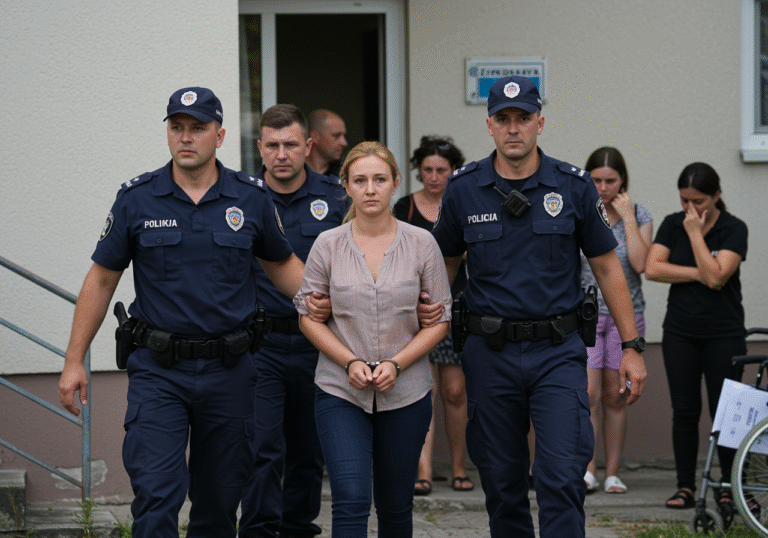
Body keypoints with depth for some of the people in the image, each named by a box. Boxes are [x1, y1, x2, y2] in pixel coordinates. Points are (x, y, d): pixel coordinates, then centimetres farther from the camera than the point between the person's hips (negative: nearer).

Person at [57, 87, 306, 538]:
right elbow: (102, 279, 5)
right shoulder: (137, 199, -1)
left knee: (220, 499, 10)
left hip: (229, 369, 2)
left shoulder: (251, 197, 2)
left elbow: (282, 263, 17)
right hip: (158, 370, -2)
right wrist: (74, 361, 3)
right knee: (156, 494, -13)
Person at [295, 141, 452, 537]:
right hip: (340, 391, -1)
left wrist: (396, 364, -12)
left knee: (395, 505, 11)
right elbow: (308, 316, 3)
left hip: (405, 393, 1)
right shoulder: (328, 245, -2)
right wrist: (350, 362, -12)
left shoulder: (421, 244, -1)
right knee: (350, 502, -13)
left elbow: (439, 320, 2)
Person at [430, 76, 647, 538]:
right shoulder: (464, 189, 2)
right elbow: (444, 263, 15)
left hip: (558, 352, -1)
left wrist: (632, 347, 3)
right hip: (490, 355, 2)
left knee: (562, 478, -13)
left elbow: (608, 268, 6)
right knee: (502, 482, 8)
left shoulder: (574, 186, 0)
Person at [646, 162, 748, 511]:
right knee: (684, 411, 2)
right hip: (680, 334, 3)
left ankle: (729, 486, 7)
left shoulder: (733, 229, -6)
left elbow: (716, 276, -19)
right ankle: (685, 486, 7)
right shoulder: (672, 225, 5)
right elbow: (652, 268, -7)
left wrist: (695, 233, -15)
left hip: (724, 334, -3)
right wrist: (699, 274, -12)